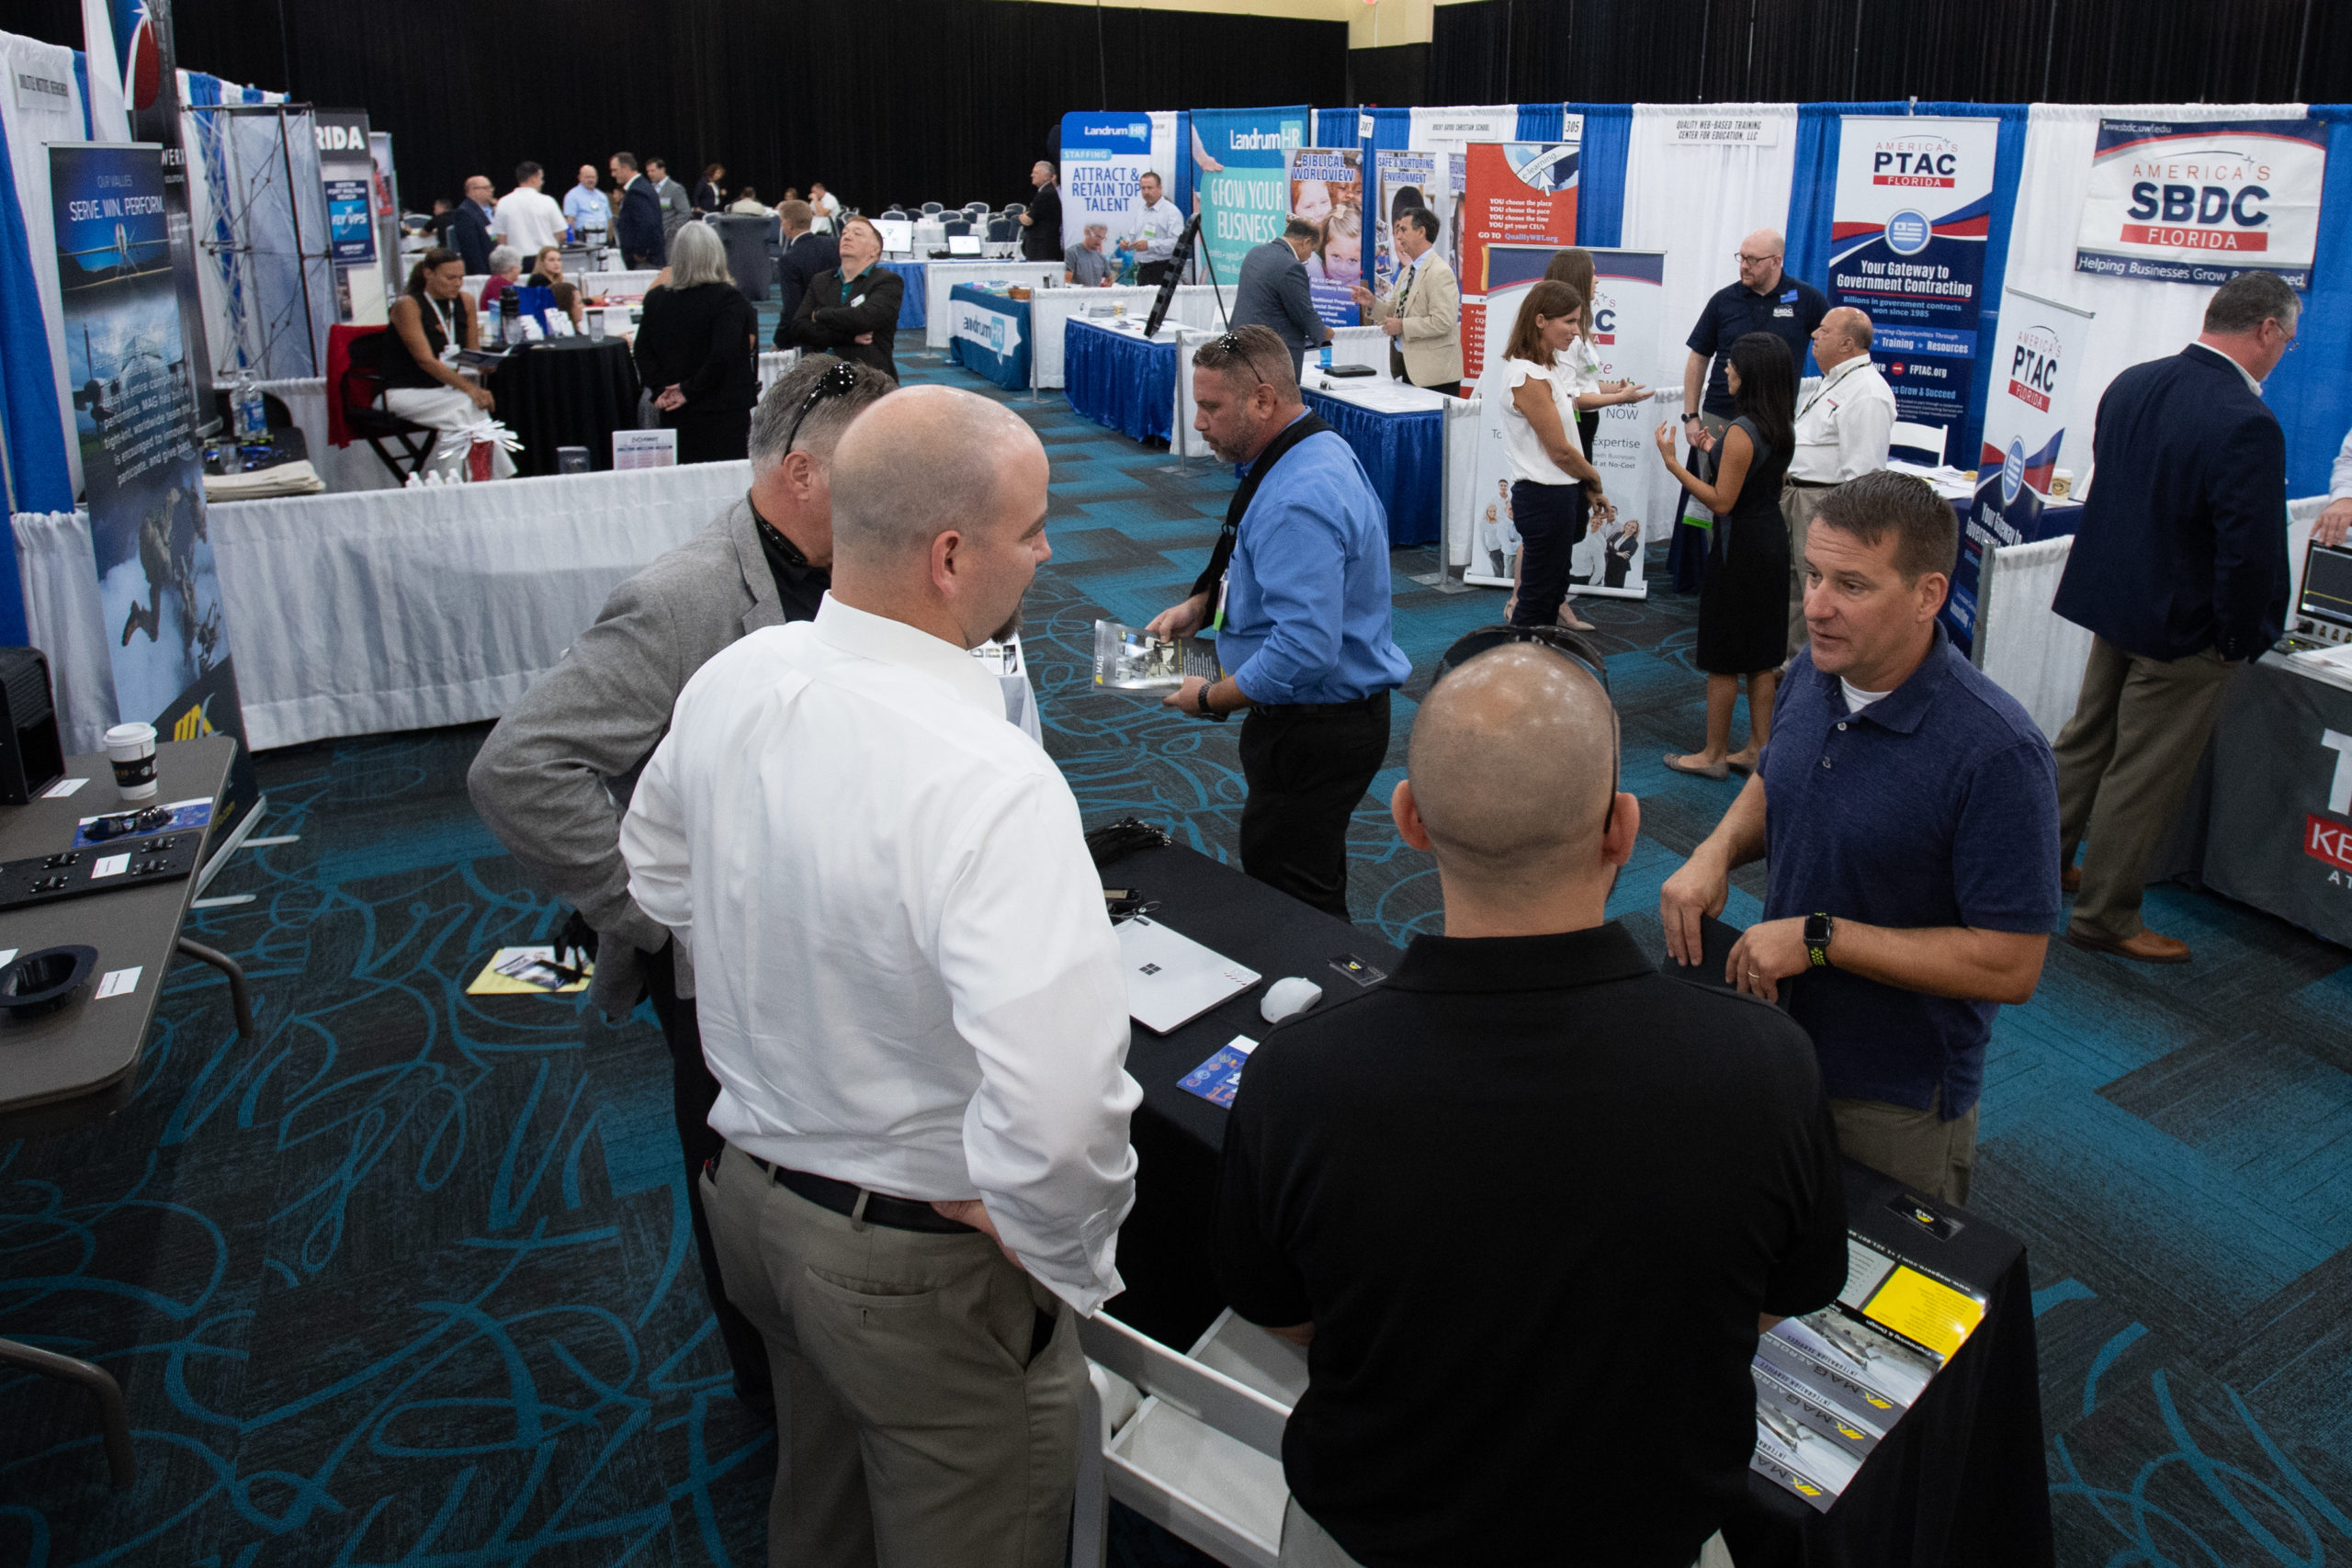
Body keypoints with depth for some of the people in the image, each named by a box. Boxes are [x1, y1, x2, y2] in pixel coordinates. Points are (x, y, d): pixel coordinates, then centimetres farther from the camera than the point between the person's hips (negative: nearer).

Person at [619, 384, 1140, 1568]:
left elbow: (656, 866, 11)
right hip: (922, 1264, -7)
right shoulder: (990, 784, -34)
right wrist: (1063, 1264, -24)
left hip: (752, 1189, 7)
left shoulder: (732, 679, -9)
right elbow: (1059, 1105, -43)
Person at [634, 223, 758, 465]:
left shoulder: (656, 298, 5)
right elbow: (723, 355, -18)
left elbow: (643, 353, 5)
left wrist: (661, 389, 0)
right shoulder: (727, 298, -10)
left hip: (674, 417, 5)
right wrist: (690, 390, -11)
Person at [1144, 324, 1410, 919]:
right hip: (1339, 713, 11)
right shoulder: (1317, 450, 6)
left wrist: (1210, 699, -18)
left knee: (1287, 899, -1)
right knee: (1313, 882, 22)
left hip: (1315, 731, -11)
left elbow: (1304, 652, -33)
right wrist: (1201, 604, 10)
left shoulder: (1297, 500, -28)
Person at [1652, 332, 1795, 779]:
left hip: (1740, 547, -9)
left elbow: (1721, 502, -20)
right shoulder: (1780, 428, 7)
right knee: (1761, 657, 14)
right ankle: (1758, 750, 21)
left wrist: (1672, 462, -19)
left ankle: (1713, 755, 12)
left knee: (1722, 659, 2)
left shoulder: (1741, 432, -20)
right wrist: (1717, 453, 20)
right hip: (1772, 541, 9)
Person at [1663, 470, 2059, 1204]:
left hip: (1900, 1100, -6)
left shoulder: (1997, 753, -27)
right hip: (1779, 1045, 6)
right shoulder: (1812, 672, -6)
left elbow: (2010, 965, -25)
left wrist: (1819, 938, -25)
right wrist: (1718, 849, -7)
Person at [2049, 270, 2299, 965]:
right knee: (2143, 776, 6)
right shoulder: (2246, 424, -25)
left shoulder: (2131, 384, -1)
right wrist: (2242, 639, -11)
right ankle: (2104, 915, 19)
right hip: (2183, 625, -7)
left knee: (2086, 741, 22)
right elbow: (2250, 551, -25)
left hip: (2110, 597, 8)